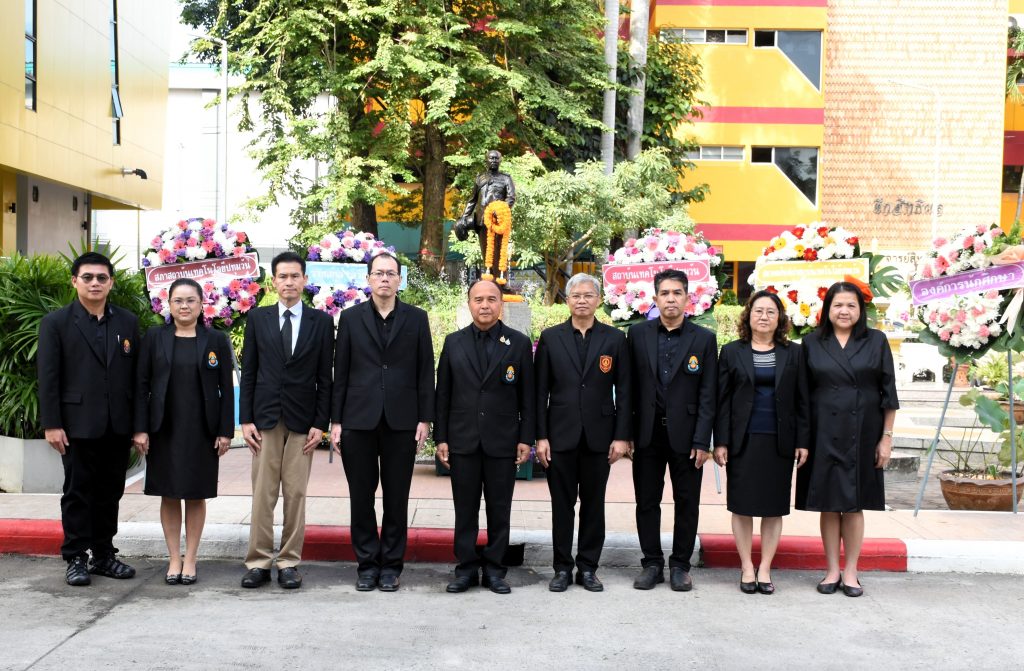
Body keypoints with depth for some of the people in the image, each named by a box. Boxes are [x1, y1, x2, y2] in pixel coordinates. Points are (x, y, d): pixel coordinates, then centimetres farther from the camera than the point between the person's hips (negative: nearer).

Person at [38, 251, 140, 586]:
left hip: (118, 427, 3)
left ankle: (104, 555, 20)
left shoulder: (128, 322, 9)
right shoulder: (56, 323, 0)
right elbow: (48, 378, -4)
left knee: (110, 493, 10)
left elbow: (136, 375, 8)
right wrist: (51, 424, -10)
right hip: (78, 425, -3)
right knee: (78, 492, 3)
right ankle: (76, 558, 12)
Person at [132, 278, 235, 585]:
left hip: (202, 430, 0)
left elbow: (226, 389, 2)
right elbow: (142, 385, 2)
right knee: (169, 494, 6)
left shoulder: (216, 340, 2)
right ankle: (174, 559, 16)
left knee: (196, 495, 6)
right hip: (164, 429, 1)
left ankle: (190, 559, 16)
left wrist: (226, 431, -4)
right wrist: (140, 429, -5)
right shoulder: (154, 337, 3)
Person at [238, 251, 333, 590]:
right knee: (262, 495, 1)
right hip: (265, 418, 1)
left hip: (302, 421, 0)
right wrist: (246, 419, -1)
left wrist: (320, 423, -3)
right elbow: (248, 373, 7)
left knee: (296, 495, 2)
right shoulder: (258, 318, 7)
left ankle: (289, 563, 9)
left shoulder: (321, 321, 5)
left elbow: (325, 377, 4)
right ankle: (258, 562, 8)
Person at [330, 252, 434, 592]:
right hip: (358, 420, 1)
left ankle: (390, 565, 14)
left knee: (396, 498, 5)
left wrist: (425, 419, -2)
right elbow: (340, 372, 5)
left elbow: (425, 371, 4)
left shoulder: (416, 318, 5)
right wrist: (336, 420, 1)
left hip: (401, 422, 0)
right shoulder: (351, 318, 6)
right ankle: (367, 564, 16)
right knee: (361, 496, 5)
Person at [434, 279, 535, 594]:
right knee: (465, 509, 6)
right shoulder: (453, 342, 7)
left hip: (502, 441, -1)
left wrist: (526, 438, -3)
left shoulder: (519, 343, 3)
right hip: (462, 440, 1)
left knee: (499, 509, 5)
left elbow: (527, 396, 2)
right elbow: (443, 394, 7)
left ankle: (494, 568, 15)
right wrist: (440, 437, 2)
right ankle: (466, 568, 15)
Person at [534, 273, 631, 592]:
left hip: (599, 435, 0)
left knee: (594, 504, 7)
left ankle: (588, 568, 17)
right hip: (561, 435, 0)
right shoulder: (550, 337, 4)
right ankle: (562, 568, 15)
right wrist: (540, 436, -3)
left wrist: (622, 436, -4)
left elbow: (623, 391, 3)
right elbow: (540, 391, 3)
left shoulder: (615, 339, 4)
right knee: (562, 505, 6)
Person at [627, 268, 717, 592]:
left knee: (687, 503, 6)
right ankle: (652, 563, 18)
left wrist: (702, 441, -8)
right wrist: (626, 432, -2)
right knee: (647, 501, 7)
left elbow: (707, 394, -2)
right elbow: (631, 386, 4)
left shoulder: (704, 338, 0)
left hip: (685, 434, -1)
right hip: (648, 432, 1)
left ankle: (680, 565, 18)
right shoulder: (638, 334, 4)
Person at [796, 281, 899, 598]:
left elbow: (888, 393, 2)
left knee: (854, 505, 5)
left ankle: (850, 572, 14)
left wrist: (886, 437, -2)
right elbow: (803, 393, 5)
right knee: (828, 504, 5)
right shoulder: (812, 343, 4)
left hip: (861, 434, 0)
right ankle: (833, 570, 15)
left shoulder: (876, 341, 2)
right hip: (824, 434, 1)